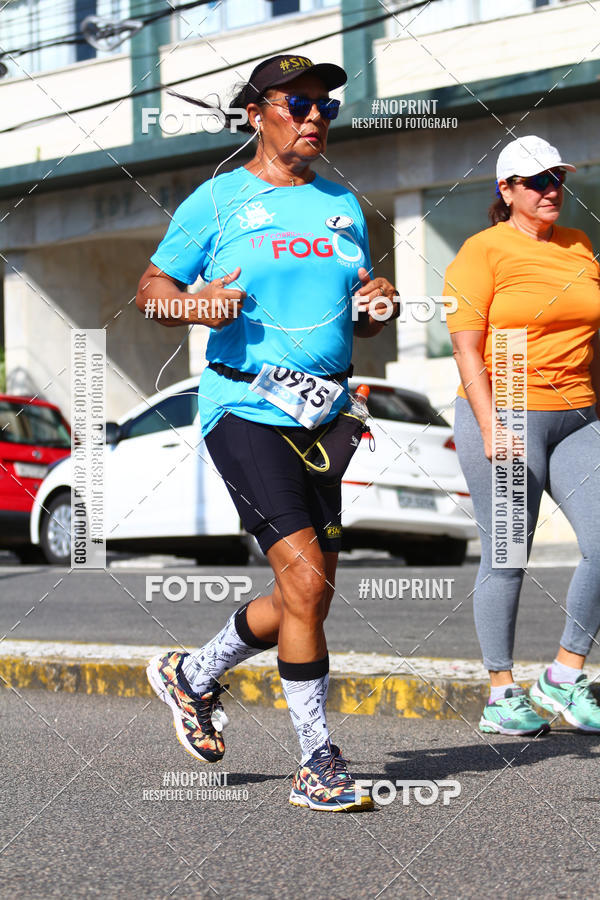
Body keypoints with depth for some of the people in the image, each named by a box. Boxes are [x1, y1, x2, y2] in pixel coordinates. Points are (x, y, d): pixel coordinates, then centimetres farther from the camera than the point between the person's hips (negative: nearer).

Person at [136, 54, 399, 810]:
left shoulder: (343, 206, 15)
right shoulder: (217, 201, 0)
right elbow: (151, 286, 5)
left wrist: (378, 307, -1)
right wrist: (195, 305, -16)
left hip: (322, 414, 6)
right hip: (244, 407, -6)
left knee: (307, 596, 8)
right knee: (305, 579, -15)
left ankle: (192, 676, 33)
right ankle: (318, 763, -5)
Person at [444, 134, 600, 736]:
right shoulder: (482, 253, -3)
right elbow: (466, 348, -9)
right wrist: (490, 426, -19)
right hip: (502, 418, -5)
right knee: (505, 558, -1)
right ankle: (501, 697, 11)